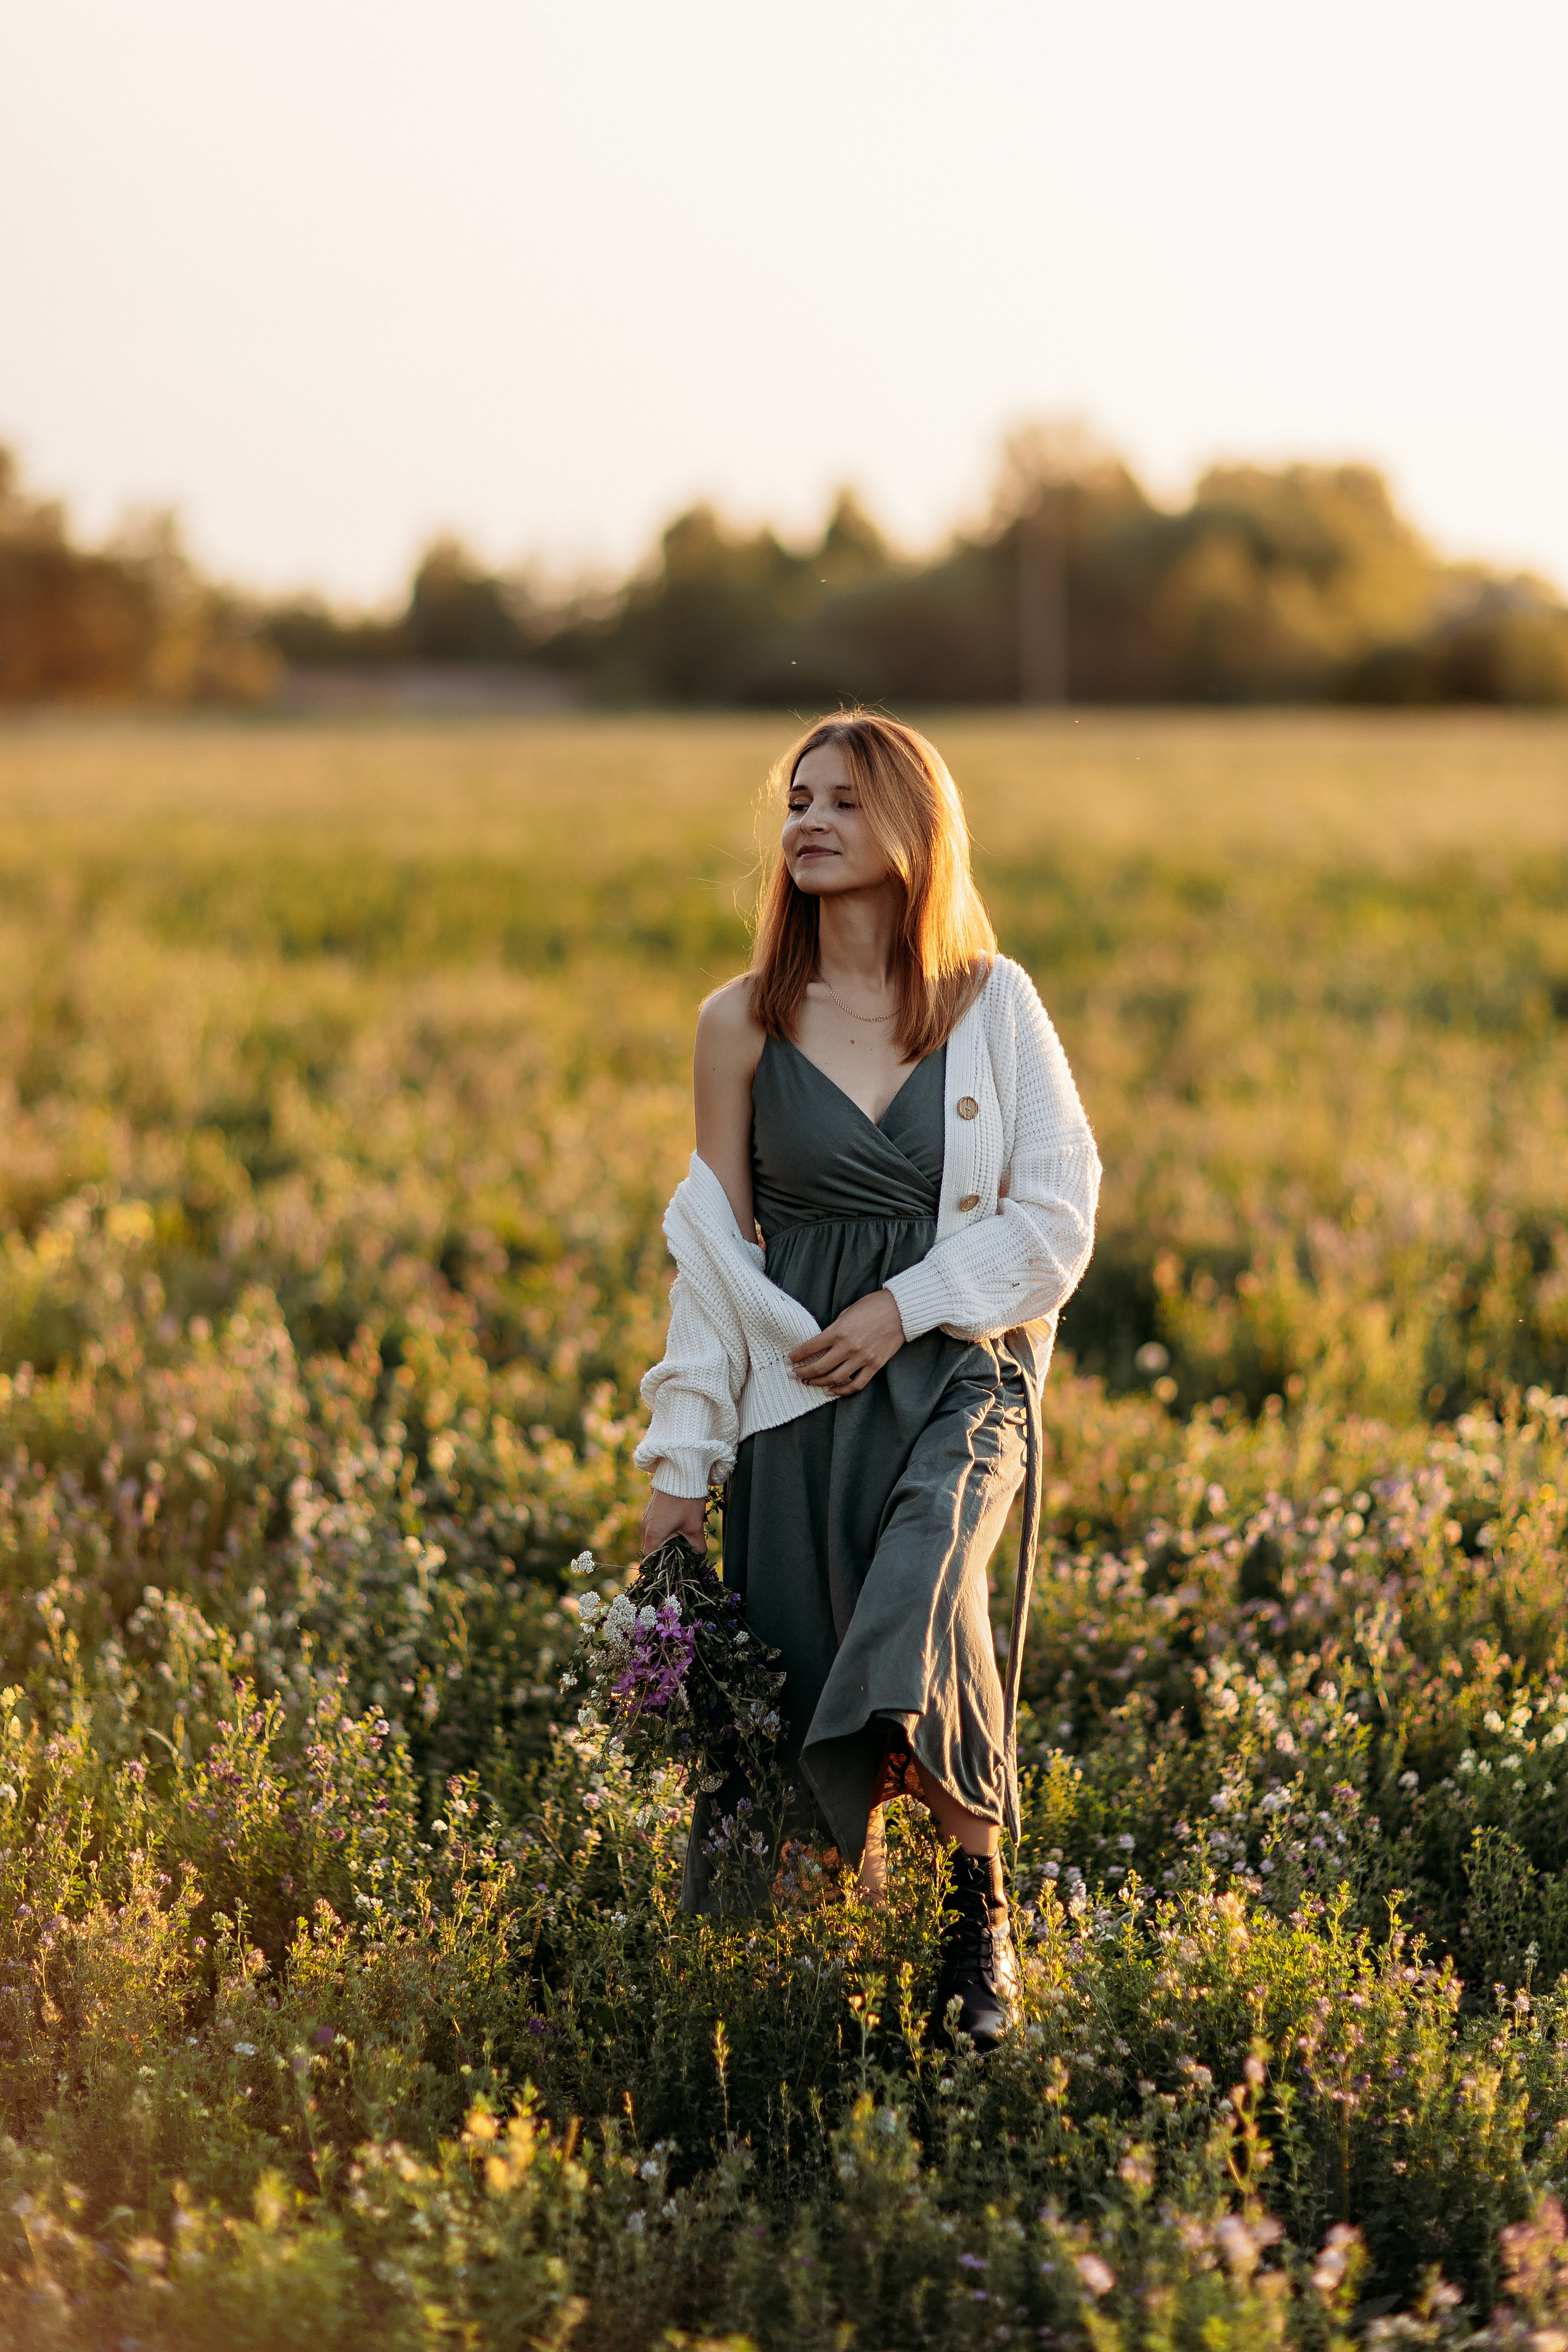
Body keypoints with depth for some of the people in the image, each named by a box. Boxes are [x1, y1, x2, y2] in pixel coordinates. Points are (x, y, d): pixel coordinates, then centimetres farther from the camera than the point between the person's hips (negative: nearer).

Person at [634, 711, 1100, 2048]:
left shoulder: (994, 1002, 1)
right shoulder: (744, 1024, 5)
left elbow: (1057, 1211, 1)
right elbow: (714, 1246, 7)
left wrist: (906, 1306, -11)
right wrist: (681, 1461, 4)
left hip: (956, 1368, -2)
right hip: (797, 1389, 2)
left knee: (919, 1605, -27)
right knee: (793, 1677, -3)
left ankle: (981, 1903, -7)